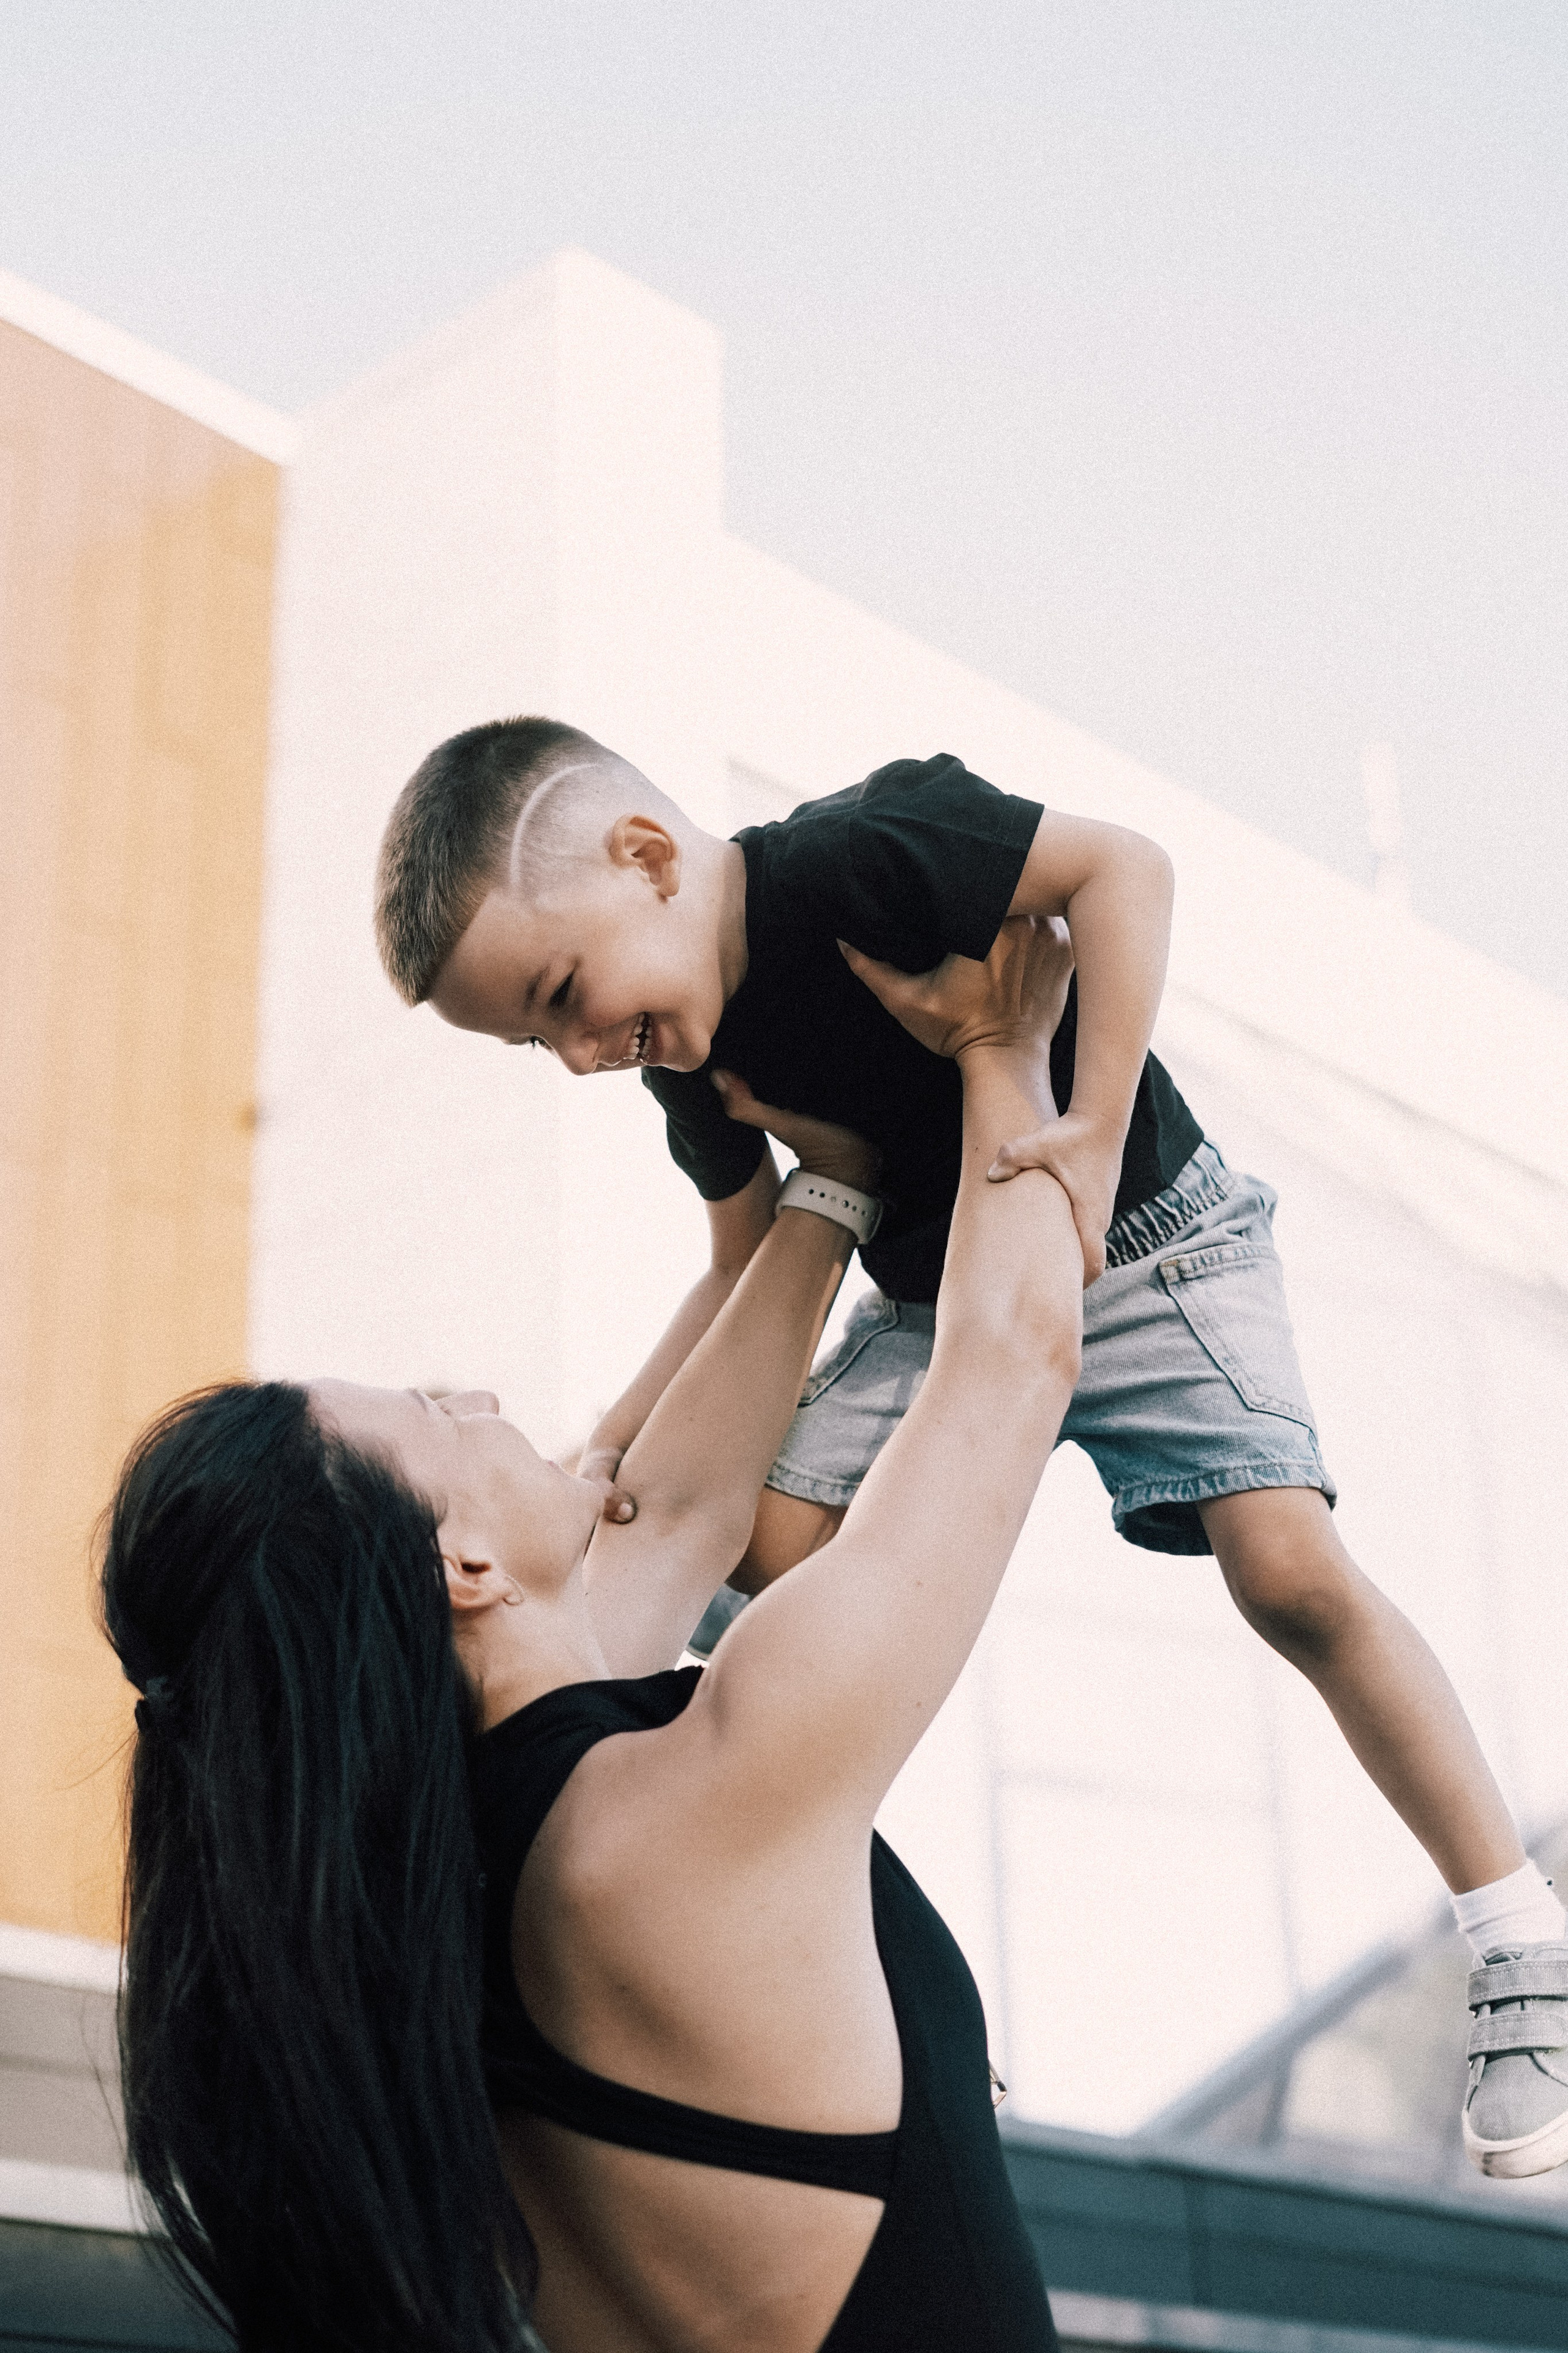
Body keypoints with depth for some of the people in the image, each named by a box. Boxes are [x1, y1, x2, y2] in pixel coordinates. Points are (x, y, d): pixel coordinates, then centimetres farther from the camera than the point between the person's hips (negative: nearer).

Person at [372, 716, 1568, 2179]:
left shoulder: (857, 854, -28)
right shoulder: (689, 1065, -5)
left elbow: (1119, 866, -27)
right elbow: (753, 1274, 5)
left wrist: (1094, 1137, -33)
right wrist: (616, 1446, -7)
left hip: (1144, 1245, -6)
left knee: (1290, 1571, -20)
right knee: (765, 1545, -10)